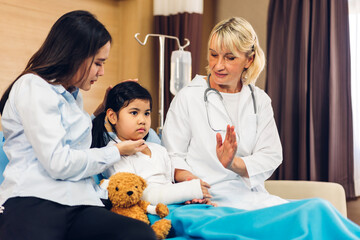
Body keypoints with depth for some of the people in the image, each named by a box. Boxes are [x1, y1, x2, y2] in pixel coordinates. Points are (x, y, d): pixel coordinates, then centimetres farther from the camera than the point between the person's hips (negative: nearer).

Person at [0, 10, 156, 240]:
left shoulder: (73, 94, 27)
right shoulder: (33, 86, -1)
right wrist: (116, 152, 3)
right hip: (33, 203, -7)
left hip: (78, 204, 8)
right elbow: (58, 163, -11)